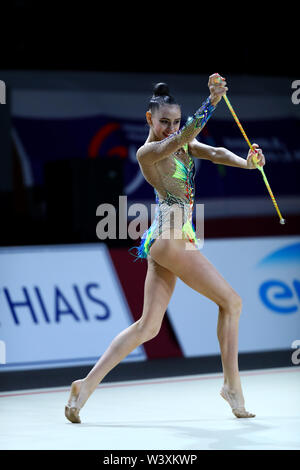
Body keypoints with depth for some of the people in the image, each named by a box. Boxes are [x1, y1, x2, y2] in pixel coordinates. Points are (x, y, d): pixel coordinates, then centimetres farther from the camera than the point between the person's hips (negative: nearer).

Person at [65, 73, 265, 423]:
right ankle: (232, 386, 1)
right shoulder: (147, 152, -10)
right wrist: (211, 101, -40)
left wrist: (245, 161, -20)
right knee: (230, 302, -4)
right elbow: (184, 137, -27)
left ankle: (88, 384, 3)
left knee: (147, 326, 6)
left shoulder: (181, 144, 15)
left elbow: (214, 152, 1)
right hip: (170, 237, -9)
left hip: (171, 238, 9)